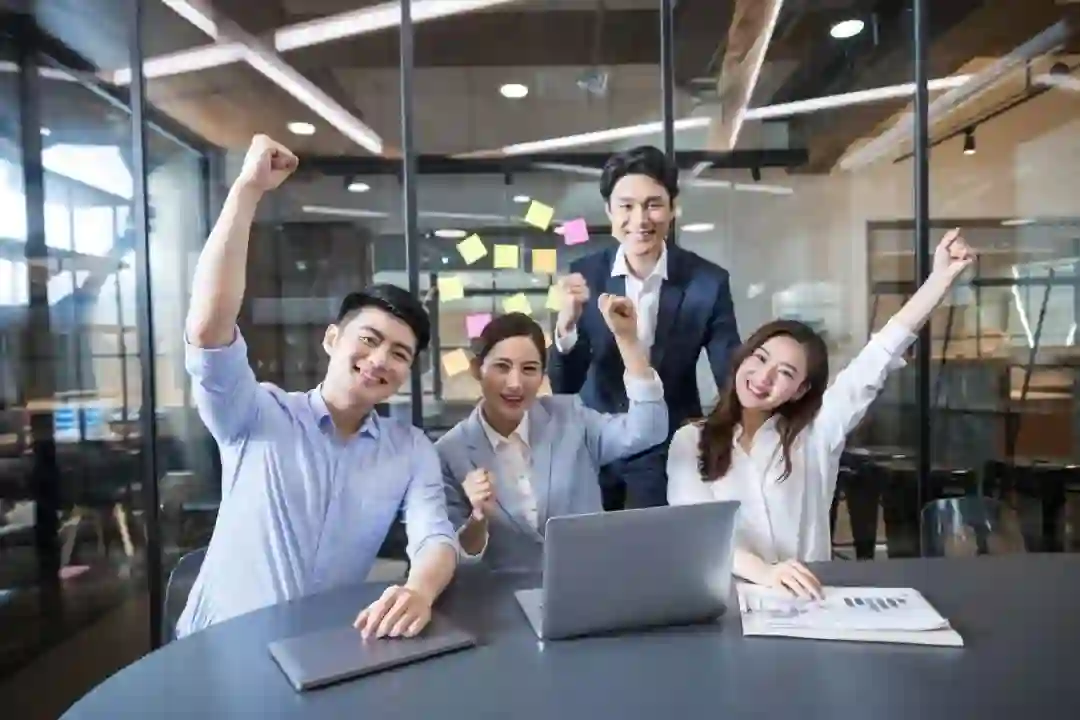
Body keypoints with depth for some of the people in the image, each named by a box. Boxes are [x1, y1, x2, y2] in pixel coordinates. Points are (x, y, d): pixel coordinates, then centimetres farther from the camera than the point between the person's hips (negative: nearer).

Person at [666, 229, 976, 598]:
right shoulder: (691, 441, 1)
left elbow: (877, 359, -2)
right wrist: (762, 572, -28)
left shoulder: (816, 432, 7)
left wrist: (942, 277, -8)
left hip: (805, 598, 2)